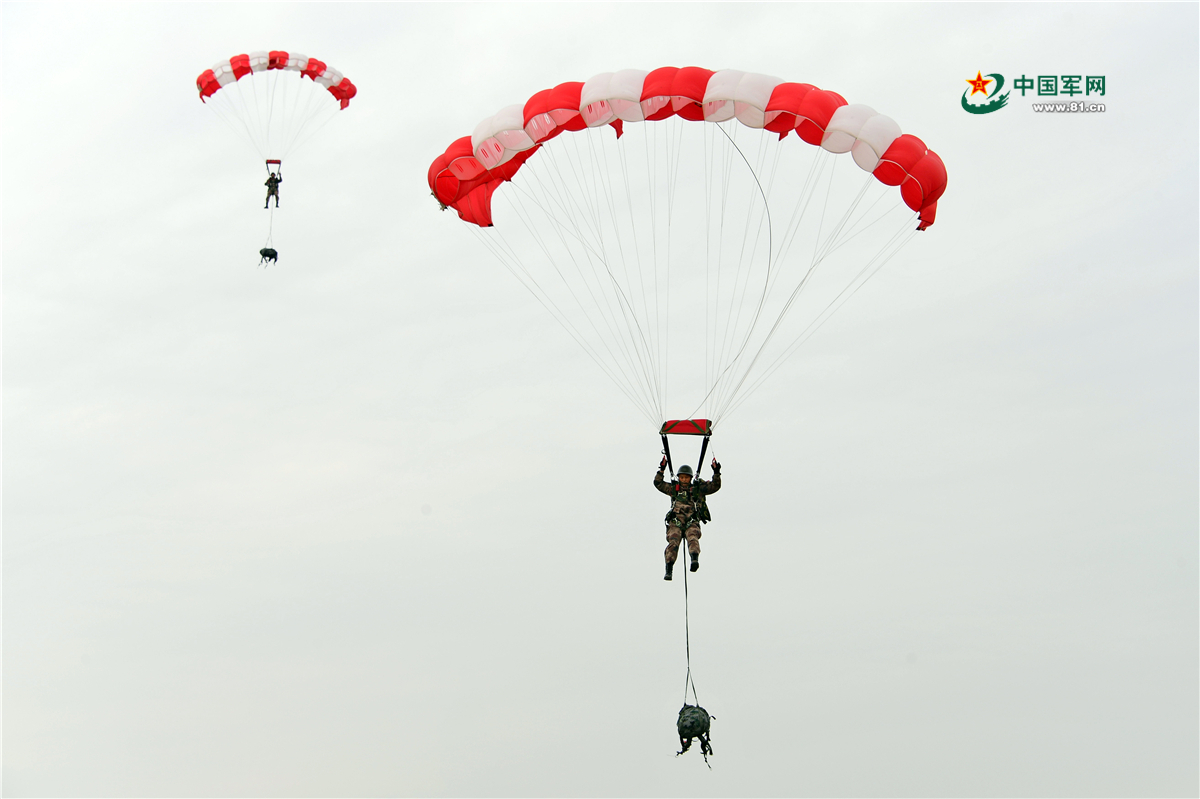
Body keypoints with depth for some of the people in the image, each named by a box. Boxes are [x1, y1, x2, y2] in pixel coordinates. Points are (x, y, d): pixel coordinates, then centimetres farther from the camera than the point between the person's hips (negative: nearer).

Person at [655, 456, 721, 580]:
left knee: (692, 538, -30)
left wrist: (716, 473, 1)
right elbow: (658, 483, 19)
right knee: (673, 542, -21)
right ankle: (669, 570, -29)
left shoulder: (698, 489, 18)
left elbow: (715, 486, 14)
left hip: (692, 523, -1)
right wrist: (661, 470, 8)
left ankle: (695, 559, -54)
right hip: (675, 523, 1)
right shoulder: (673, 488, 21)